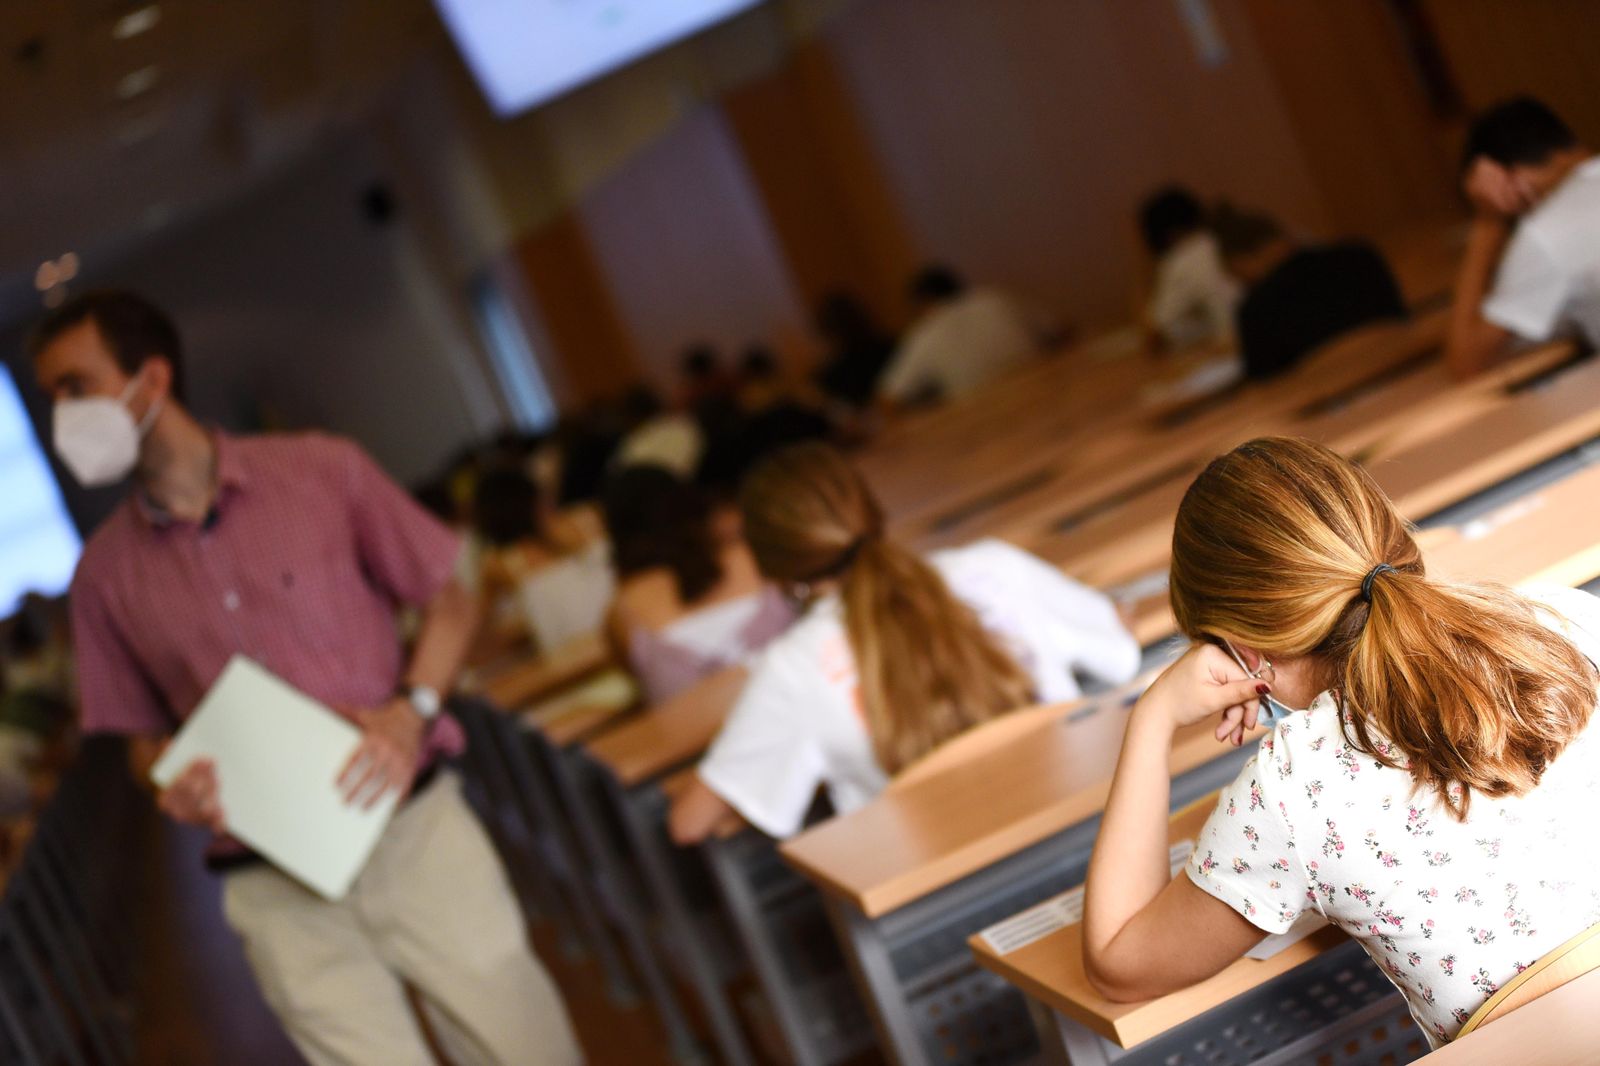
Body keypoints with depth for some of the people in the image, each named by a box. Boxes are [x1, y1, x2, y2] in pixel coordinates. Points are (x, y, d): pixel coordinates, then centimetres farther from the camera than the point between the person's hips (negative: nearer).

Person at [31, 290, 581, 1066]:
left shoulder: (323, 472, -1)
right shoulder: (106, 573, 4)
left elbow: (449, 603, 6)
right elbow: (142, 735, 14)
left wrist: (412, 711, -11)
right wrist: (173, 784, -8)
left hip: (413, 824, -1)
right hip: (278, 892, 1)